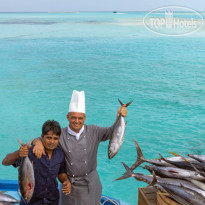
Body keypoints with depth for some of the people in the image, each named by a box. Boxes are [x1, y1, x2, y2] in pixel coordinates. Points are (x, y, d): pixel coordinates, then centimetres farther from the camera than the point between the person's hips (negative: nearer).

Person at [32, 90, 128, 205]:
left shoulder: (93, 132, -6)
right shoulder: (61, 135, -8)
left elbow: (112, 132, -13)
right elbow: (42, 139, -3)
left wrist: (119, 117, -31)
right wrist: (39, 142, -28)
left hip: (90, 184, 1)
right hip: (70, 185, 0)